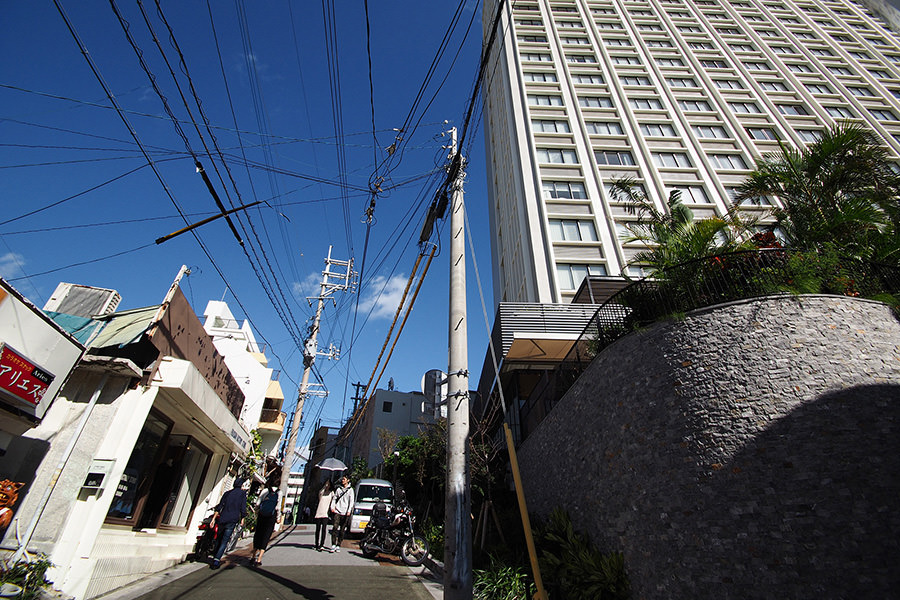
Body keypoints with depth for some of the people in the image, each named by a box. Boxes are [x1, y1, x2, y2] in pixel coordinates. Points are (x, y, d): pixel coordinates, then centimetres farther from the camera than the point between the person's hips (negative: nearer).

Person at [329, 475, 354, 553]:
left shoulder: (350, 490, 6)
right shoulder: (339, 489, 16)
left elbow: (351, 501, 1)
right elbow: (334, 498, 15)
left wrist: (349, 511, -10)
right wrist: (332, 507, -2)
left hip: (345, 513, -2)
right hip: (337, 512, 2)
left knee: (342, 530, 1)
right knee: (335, 528, -10)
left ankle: (338, 546, 9)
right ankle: (333, 545, -6)